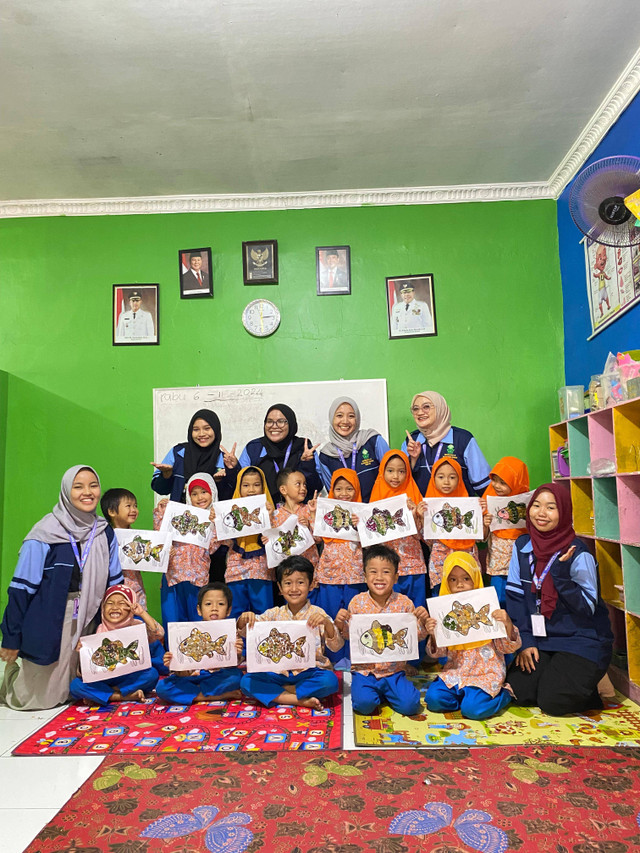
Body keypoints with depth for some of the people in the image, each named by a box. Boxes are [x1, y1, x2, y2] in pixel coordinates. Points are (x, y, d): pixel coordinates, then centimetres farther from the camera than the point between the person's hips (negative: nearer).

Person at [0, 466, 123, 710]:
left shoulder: (105, 534, 0)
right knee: (38, 698, 11)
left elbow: (115, 584, 8)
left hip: (86, 625, 4)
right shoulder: (45, 534, -15)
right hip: (49, 624, -4)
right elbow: (21, 588, -11)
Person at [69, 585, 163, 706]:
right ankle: (126, 696, -20)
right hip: (105, 679, 2)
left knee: (152, 673, -32)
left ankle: (101, 695, -18)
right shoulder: (101, 630, 1)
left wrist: (142, 613, -26)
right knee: (75, 685, -24)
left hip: (131, 677, -1)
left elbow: (159, 634, -23)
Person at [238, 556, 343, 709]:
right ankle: (300, 700, -20)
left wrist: (327, 623, -28)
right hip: (279, 672, 3)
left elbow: (336, 647, -10)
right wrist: (244, 619, -20)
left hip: (310, 673, -2)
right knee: (246, 681, -19)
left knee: (330, 680, -32)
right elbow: (245, 632, 3)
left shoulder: (317, 614, -2)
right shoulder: (274, 614, 7)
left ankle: (276, 692, -14)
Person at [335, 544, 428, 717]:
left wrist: (422, 621, -17)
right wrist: (340, 624, -13)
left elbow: (417, 636, 3)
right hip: (364, 669, -1)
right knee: (364, 704, -24)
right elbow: (349, 635, 8)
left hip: (394, 671, 1)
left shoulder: (404, 603, -3)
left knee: (410, 705, -17)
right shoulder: (357, 602, -3)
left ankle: (385, 694, 15)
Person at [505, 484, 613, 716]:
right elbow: (515, 597, 1)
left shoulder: (578, 553, -15)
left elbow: (587, 607, -18)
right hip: (540, 637, 5)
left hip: (581, 640, -4)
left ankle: (582, 687, 14)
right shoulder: (522, 546, -2)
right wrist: (525, 641, -5)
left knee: (552, 701, -18)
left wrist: (560, 573, -31)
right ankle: (553, 672, 19)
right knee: (519, 691, -9)